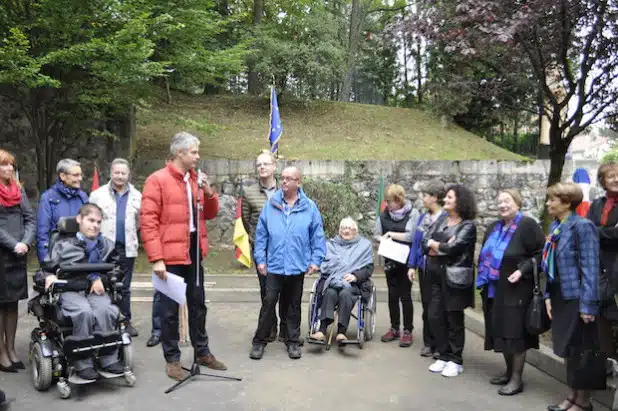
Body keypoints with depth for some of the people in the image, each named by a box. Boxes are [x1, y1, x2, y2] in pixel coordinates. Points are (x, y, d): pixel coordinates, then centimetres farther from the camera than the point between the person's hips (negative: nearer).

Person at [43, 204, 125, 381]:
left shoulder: (106, 245, 17)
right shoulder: (64, 245, 12)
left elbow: (114, 267, 13)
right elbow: (48, 266, 15)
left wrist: (100, 278, -3)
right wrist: (50, 276, -7)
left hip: (95, 290, 2)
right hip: (70, 290, -2)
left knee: (105, 310, -32)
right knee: (84, 312, -34)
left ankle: (109, 358, -18)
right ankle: (83, 363, -23)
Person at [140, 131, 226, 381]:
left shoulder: (196, 179, 10)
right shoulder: (157, 180, -11)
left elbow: (210, 214, 14)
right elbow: (148, 222, -15)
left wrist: (208, 192, -5)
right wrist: (156, 259, -20)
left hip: (194, 253, 7)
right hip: (171, 255, -7)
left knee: (198, 305, 17)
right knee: (170, 309, 5)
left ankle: (202, 352, 31)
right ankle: (172, 358, 19)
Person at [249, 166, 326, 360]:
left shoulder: (309, 207, -1)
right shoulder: (270, 205, 0)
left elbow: (317, 236, 2)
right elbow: (261, 234, 3)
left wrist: (315, 260, -2)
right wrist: (260, 259, 0)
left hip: (297, 266, 0)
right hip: (274, 265, 0)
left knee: (293, 305, 13)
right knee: (268, 303, 1)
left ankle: (292, 341, 25)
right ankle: (259, 341, 14)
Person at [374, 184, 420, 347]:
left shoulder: (412, 213, -9)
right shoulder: (384, 214, 3)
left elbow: (412, 236, -19)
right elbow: (376, 235, 8)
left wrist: (392, 234, -12)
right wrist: (384, 239, -13)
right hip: (390, 261, 4)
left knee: (405, 295, 1)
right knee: (393, 295, 10)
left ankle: (407, 331, 11)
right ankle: (394, 328, 22)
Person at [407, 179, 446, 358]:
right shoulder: (423, 217, 9)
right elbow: (416, 242, 9)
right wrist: (412, 265, 5)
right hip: (424, 268, 6)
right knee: (426, 306, 13)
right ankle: (428, 343, 24)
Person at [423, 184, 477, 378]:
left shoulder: (468, 225, -7)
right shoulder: (441, 220, 11)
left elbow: (453, 248, -20)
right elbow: (425, 243, 3)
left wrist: (434, 244, -4)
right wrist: (442, 248, -14)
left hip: (454, 278, -6)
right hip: (435, 275, 6)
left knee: (454, 319, 5)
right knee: (435, 316, 8)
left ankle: (456, 361, 18)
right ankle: (444, 356, 24)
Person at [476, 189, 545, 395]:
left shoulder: (528, 225, -10)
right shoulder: (493, 228, 12)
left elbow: (541, 253, -12)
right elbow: (485, 254, 23)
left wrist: (522, 271, -21)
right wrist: (483, 275, 12)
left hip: (516, 290, -7)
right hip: (494, 289, 7)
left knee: (514, 332, -3)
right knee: (501, 331, 13)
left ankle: (517, 379, 7)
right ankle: (509, 372, 26)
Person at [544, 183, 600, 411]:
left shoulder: (582, 226, -15)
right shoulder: (555, 227, 8)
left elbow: (590, 267, -17)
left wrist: (588, 305, -18)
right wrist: (548, 296, 10)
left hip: (577, 297, -8)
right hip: (560, 297, 8)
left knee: (580, 351, 5)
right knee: (567, 350, 16)